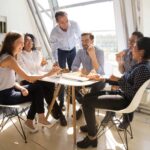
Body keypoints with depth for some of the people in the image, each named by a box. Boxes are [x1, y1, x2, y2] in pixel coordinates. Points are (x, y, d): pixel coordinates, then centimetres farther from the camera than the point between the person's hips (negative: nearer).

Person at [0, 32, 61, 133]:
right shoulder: (9, 59, -23)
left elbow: (10, 80, 9)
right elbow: (29, 78, -25)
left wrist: (21, 88, -8)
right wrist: (48, 74, -21)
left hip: (8, 91, 8)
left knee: (37, 88, 4)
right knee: (38, 94, 0)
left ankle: (30, 121, 12)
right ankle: (41, 118, 22)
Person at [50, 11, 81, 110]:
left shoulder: (74, 25, -26)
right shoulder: (54, 32, -27)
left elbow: (79, 37, -8)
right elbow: (54, 48, -16)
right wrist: (56, 61, -25)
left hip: (72, 50, 2)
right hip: (61, 52, -2)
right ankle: (61, 102, 4)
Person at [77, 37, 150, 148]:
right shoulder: (139, 65, 9)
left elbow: (134, 93, -27)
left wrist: (118, 79, -19)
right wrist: (104, 80, 8)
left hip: (126, 101, -10)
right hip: (123, 95, 10)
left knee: (87, 102, -16)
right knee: (88, 97, 13)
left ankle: (92, 138, -3)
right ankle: (91, 125, 28)